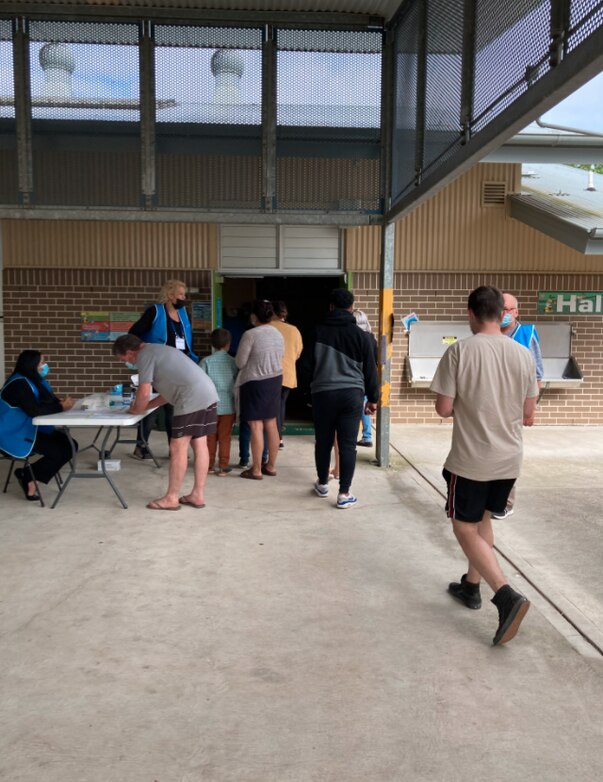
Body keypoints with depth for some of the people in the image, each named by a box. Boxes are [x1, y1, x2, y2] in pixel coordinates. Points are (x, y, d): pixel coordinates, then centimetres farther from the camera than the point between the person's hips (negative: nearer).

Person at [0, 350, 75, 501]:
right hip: (16, 435, -10)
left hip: (33, 429, 10)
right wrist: (61, 407, -21)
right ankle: (28, 478, 2)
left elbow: (48, 400, 7)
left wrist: (61, 402, -16)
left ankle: (29, 476, 2)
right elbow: (35, 410, -30)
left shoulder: (35, 380, 9)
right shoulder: (19, 384, -21)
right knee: (62, 451, -17)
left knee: (70, 445, -2)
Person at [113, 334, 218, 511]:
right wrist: (146, 406, 24)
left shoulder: (145, 355, -2)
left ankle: (171, 498, 6)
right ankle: (197, 495, 18)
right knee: (199, 445, 12)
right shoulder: (158, 350, 28)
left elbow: (144, 393, -8)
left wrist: (136, 410, 12)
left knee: (178, 448, -2)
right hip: (208, 394, 10)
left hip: (192, 400, -10)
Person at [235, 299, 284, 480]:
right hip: (275, 380, 7)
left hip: (254, 383, -7)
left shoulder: (250, 334, -16)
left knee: (256, 427, -2)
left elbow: (240, 362, -9)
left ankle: (256, 470, 4)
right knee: (271, 424, 12)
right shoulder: (279, 335, 6)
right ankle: (271, 466, 21)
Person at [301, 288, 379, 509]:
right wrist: (372, 397, 13)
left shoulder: (318, 332, 0)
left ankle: (322, 484, 31)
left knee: (323, 442, 14)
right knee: (347, 445, 2)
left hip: (323, 393, 1)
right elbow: (370, 369, 4)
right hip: (352, 394, -1)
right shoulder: (361, 335, 0)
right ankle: (344, 493, 3)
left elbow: (305, 365, 2)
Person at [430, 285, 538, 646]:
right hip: (510, 458, 6)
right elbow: (528, 413, 5)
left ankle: (507, 595, -9)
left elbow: (444, 408, -12)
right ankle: (472, 586, 34)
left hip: (471, 458, -5)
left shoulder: (459, 351, -14)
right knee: (482, 520, 23)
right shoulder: (523, 354, 0)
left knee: (465, 528, 6)